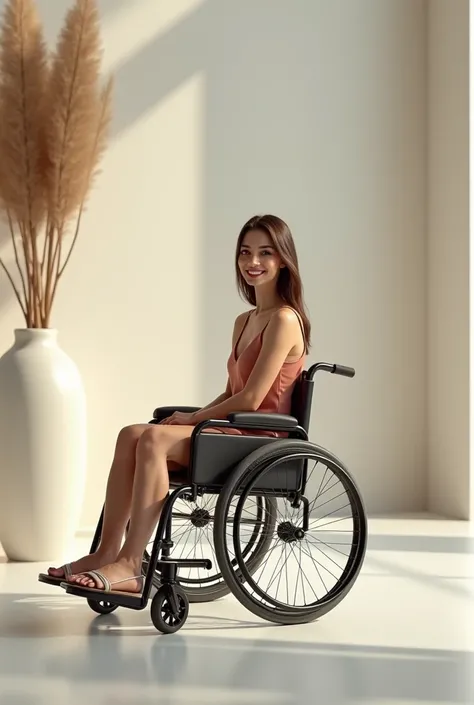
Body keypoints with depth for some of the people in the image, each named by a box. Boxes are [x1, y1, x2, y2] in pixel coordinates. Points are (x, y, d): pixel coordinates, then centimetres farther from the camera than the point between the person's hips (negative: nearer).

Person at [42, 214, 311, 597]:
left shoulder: (284, 320, -10)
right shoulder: (244, 321, 19)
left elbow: (251, 399, -15)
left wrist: (192, 418, -6)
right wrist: (195, 417, 1)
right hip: (236, 434, 9)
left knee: (154, 439, -27)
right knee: (132, 435, -12)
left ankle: (128, 566, -29)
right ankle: (106, 552, -16)